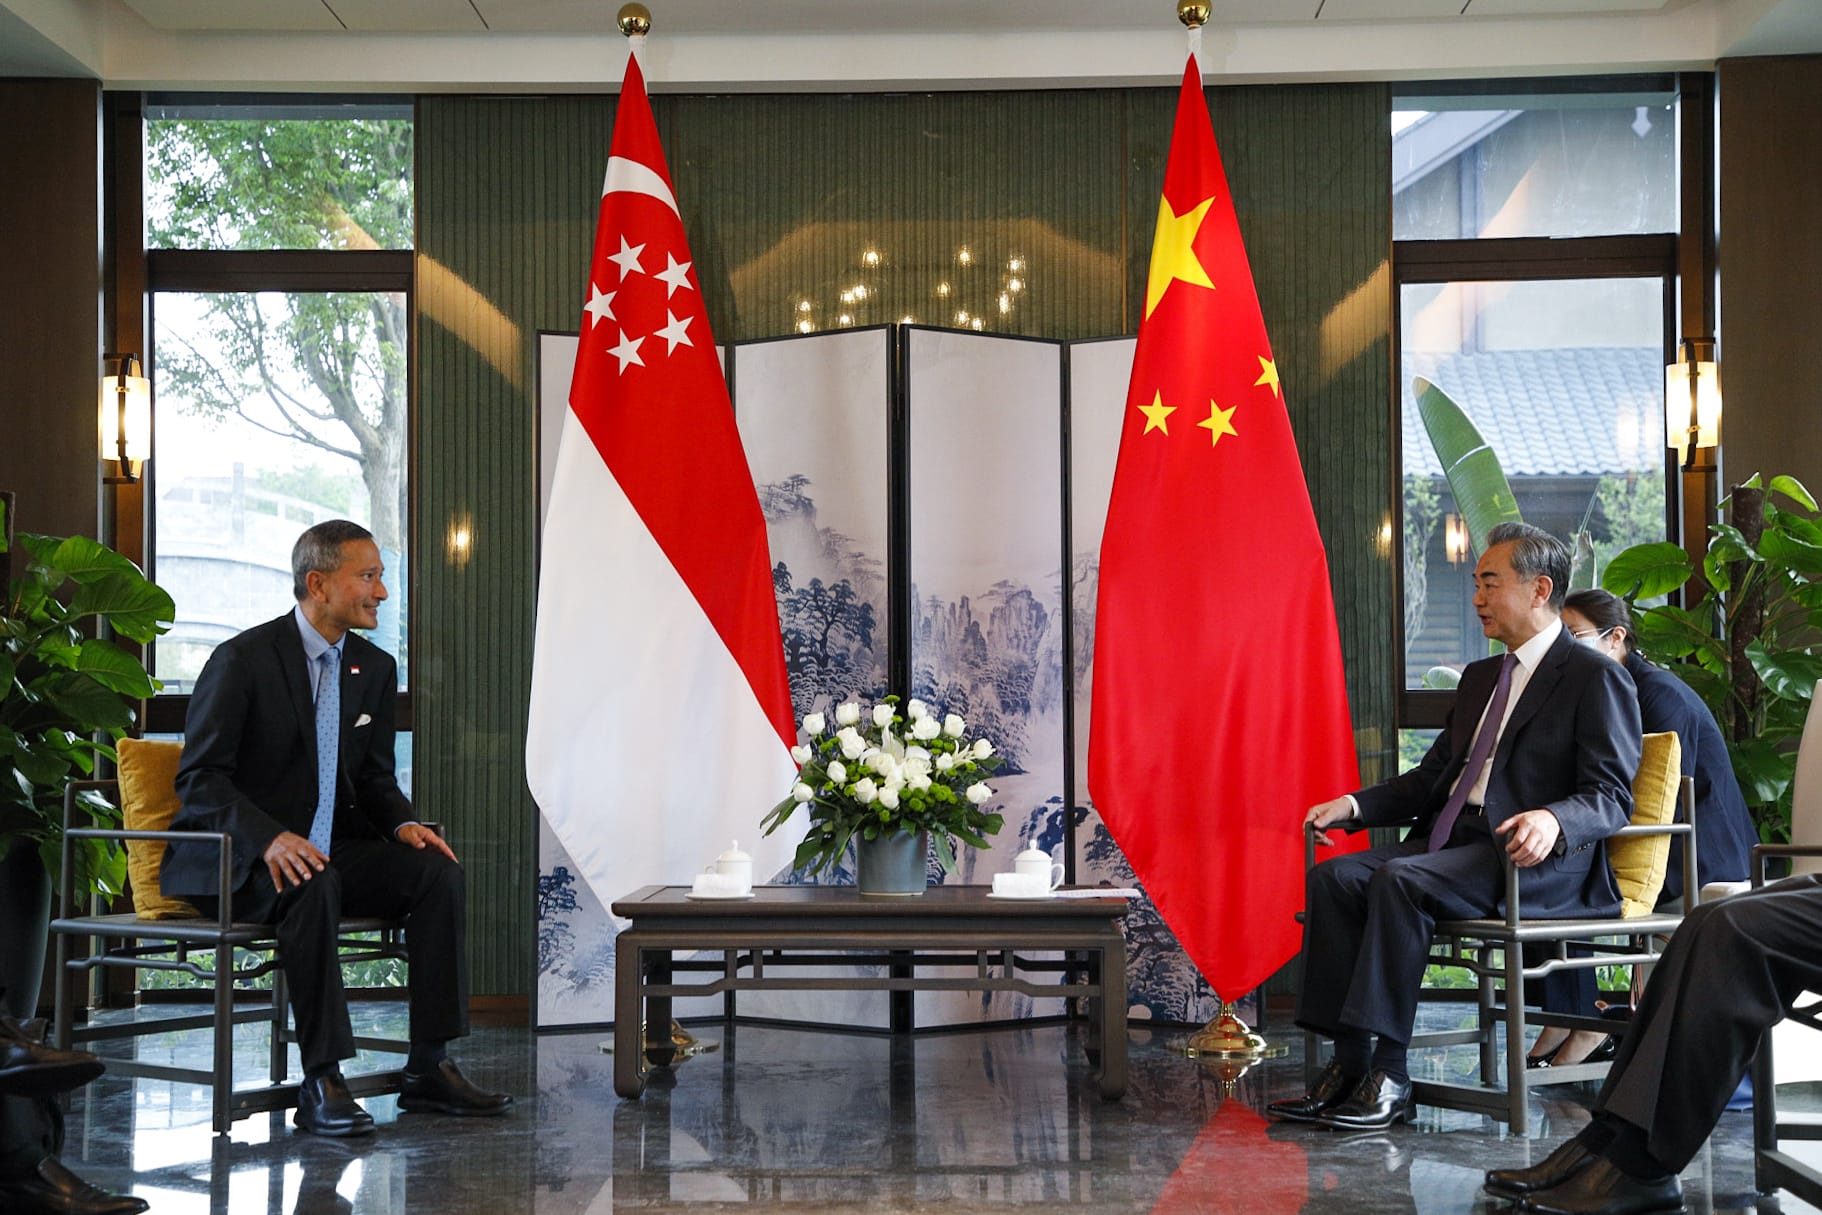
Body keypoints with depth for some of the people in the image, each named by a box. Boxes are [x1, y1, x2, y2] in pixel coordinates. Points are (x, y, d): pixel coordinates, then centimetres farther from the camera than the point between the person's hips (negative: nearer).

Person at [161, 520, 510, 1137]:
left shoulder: (375, 668, 9)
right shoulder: (243, 659, -12)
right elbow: (199, 778, -15)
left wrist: (403, 823, -7)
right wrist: (270, 838, -32)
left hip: (328, 849, 7)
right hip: (235, 857, -6)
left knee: (437, 870, -17)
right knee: (312, 886, -37)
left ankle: (429, 1066, -14)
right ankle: (321, 1082, -32)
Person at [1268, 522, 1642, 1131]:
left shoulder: (1595, 677, -1)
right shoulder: (1480, 676, 25)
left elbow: (1612, 797, -10)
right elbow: (1432, 776, 24)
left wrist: (1553, 820, -32)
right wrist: (1354, 805, 7)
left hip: (1542, 858, -8)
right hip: (1452, 840, 8)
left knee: (1401, 880, -32)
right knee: (1334, 875, -16)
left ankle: (1389, 1074, -30)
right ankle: (1349, 1063, -19)